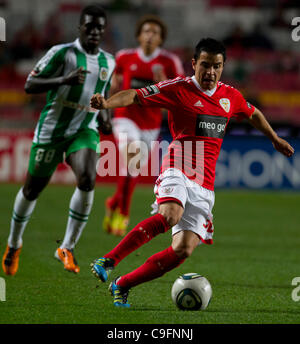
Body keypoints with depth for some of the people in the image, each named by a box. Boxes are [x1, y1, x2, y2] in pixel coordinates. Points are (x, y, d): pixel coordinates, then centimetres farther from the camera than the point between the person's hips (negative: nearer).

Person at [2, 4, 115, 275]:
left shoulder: (108, 62, 9)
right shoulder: (62, 53, -9)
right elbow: (29, 85, -13)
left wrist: (104, 115, 7)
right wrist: (64, 80, -26)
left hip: (85, 130, 3)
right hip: (52, 129, -3)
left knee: (87, 181, -24)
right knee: (33, 188, 7)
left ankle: (67, 248, -12)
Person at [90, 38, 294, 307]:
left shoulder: (231, 96, 14)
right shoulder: (179, 88, -1)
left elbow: (253, 114, 35)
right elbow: (136, 96, -7)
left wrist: (275, 139, 44)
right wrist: (107, 103, -25)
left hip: (204, 186, 5)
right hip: (178, 171, -5)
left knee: (184, 250, -9)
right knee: (170, 216, -37)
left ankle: (122, 286, 2)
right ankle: (108, 261, -30)